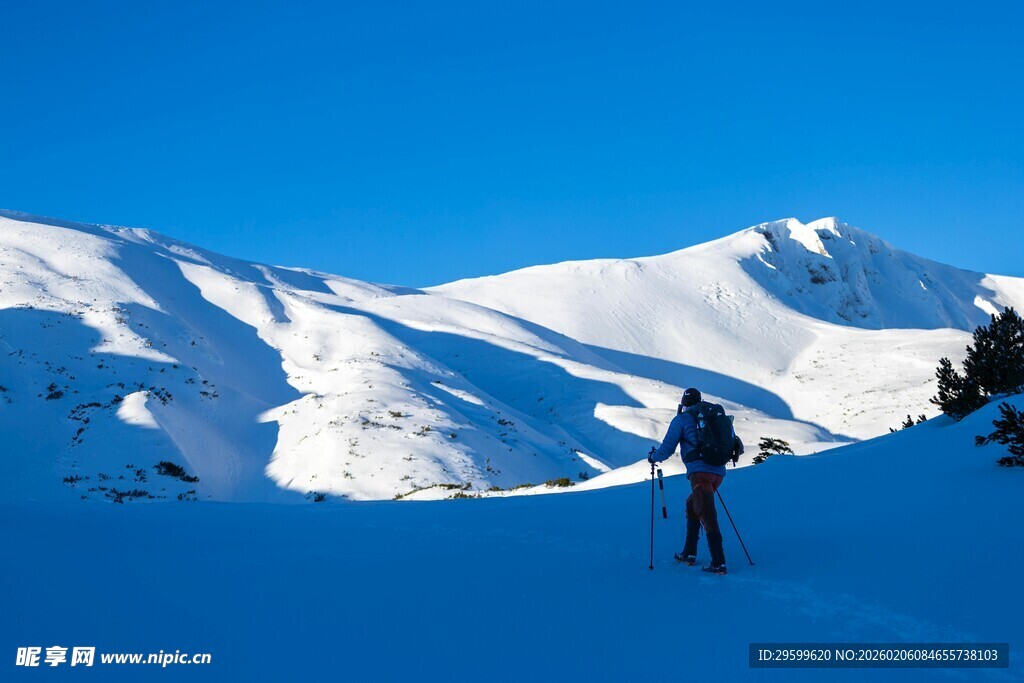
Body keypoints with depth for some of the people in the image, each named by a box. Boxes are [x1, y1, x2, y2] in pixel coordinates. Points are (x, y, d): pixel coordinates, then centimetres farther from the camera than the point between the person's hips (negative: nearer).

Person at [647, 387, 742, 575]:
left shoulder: (681, 419, 4)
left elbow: (667, 449, 5)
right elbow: (732, 441, 25)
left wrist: (653, 457, 25)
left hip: (699, 471, -7)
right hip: (719, 472, 7)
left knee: (707, 517, -10)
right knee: (692, 505, 23)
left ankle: (718, 563, -18)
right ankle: (689, 554, 24)